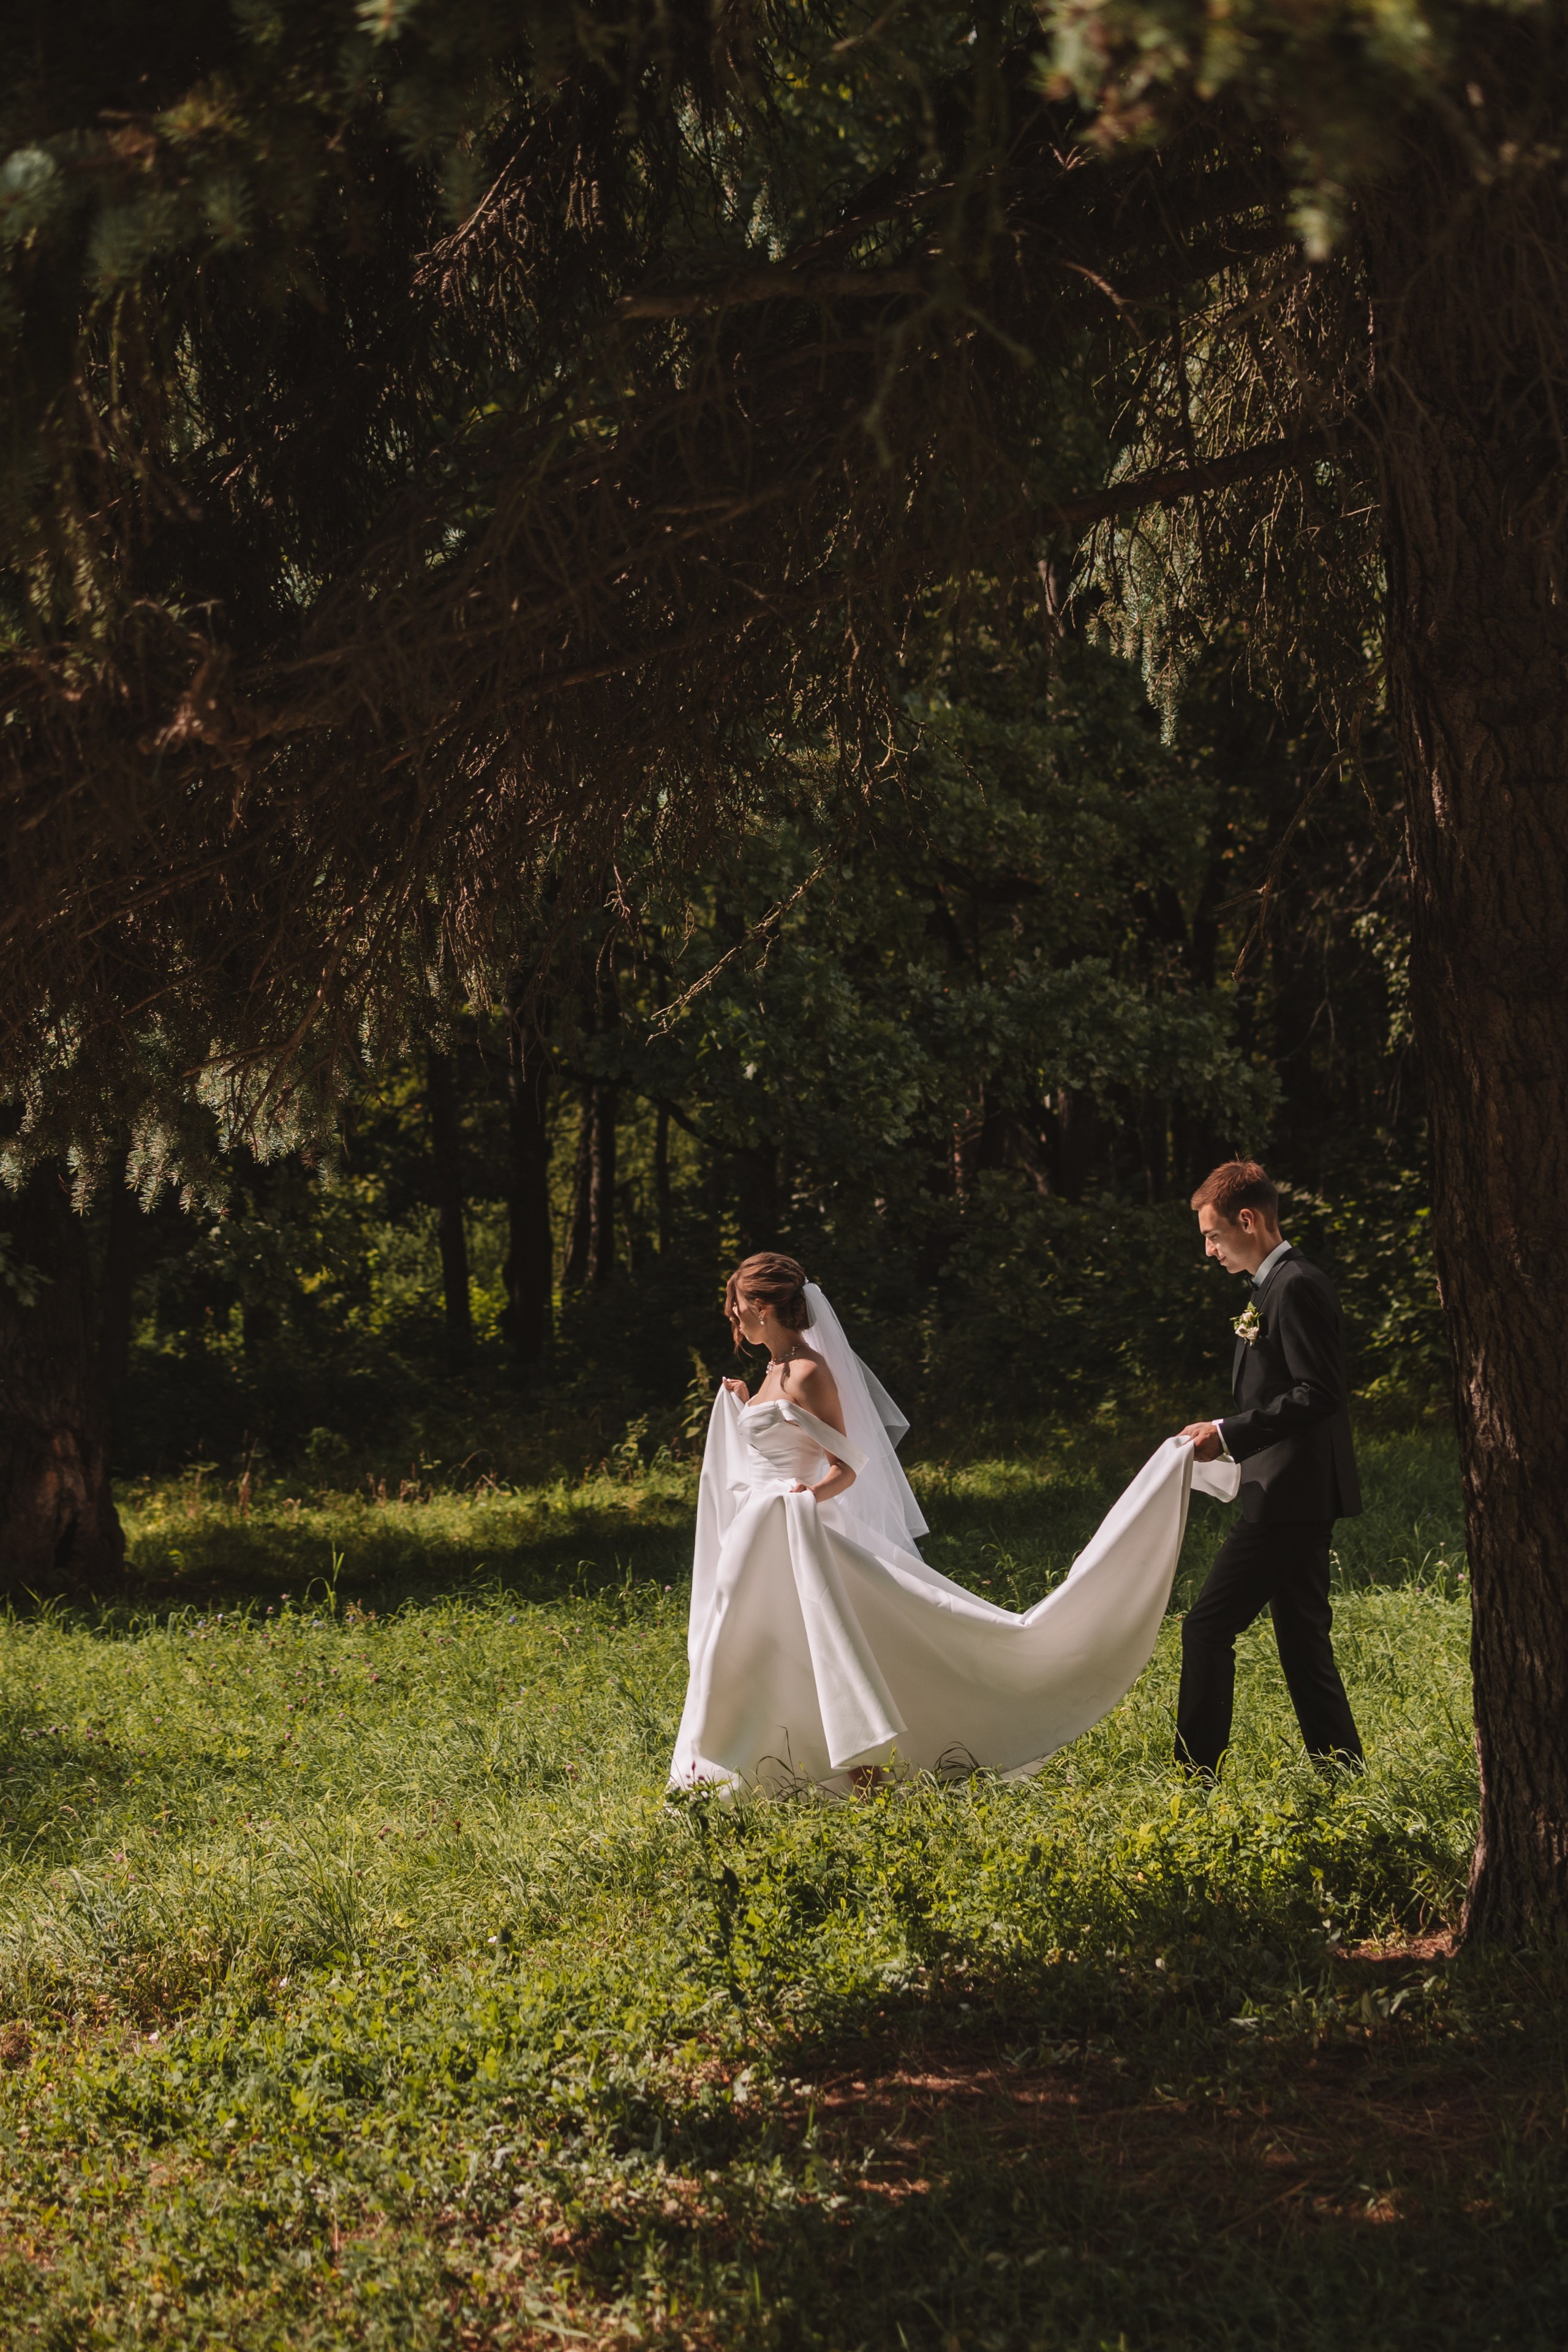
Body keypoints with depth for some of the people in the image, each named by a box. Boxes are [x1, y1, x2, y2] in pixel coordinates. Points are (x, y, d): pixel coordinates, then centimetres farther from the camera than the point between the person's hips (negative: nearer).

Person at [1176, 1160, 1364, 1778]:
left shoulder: (1295, 1287, -14)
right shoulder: (1280, 1285, 18)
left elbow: (1319, 1393, -21)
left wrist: (1231, 1433, -20)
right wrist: (1227, 1433, 14)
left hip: (1290, 1497, -11)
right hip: (1294, 1497, 11)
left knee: (1208, 1627, -10)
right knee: (1302, 1641, 11)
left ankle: (1197, 1773, -8)